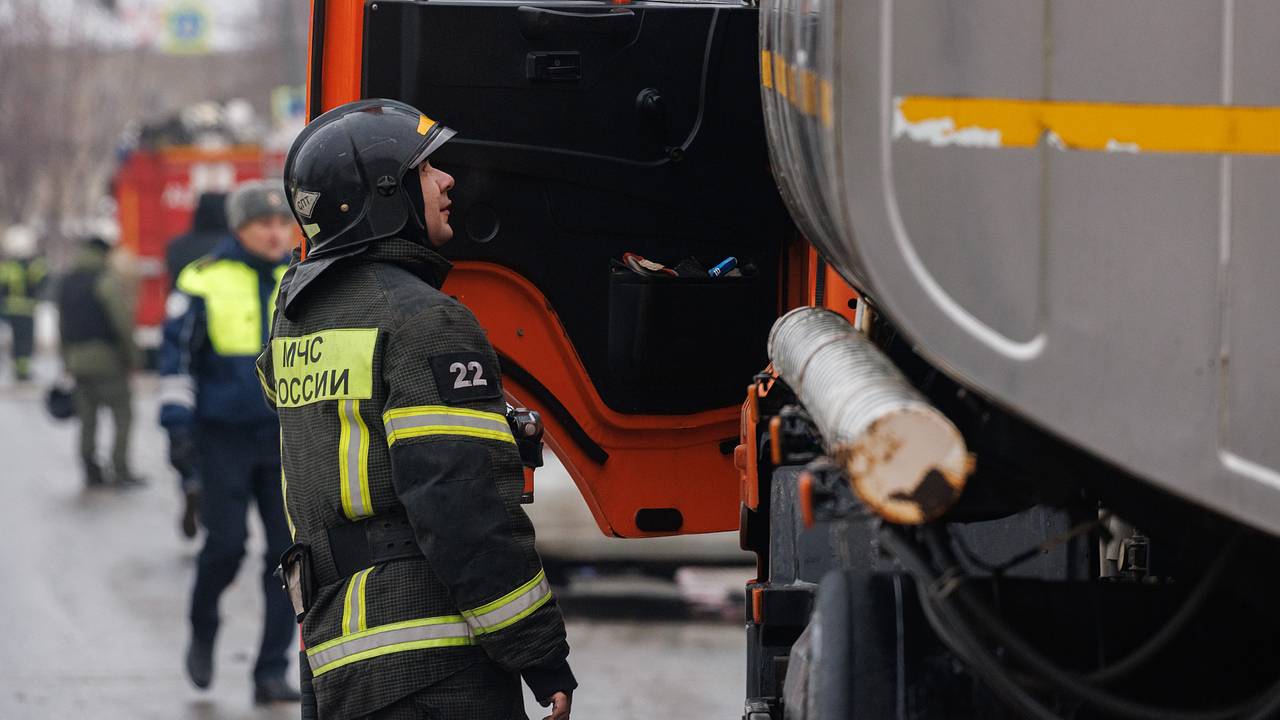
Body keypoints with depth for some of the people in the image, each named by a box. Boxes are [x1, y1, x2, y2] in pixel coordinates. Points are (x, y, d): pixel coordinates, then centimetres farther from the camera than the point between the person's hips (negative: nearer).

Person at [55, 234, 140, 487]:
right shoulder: (109, 281, -8)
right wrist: (132, 354, -10)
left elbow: (63, 326, 15)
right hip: (108, 359, -6)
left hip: (77, 359, 6)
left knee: (87, 419, 11)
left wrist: (67, 361, 18)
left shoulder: (65, 284, 13)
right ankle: (120, 470, -10)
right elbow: (122, 321, -16)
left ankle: (92, 473, 9)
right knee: (122, 414, -2)